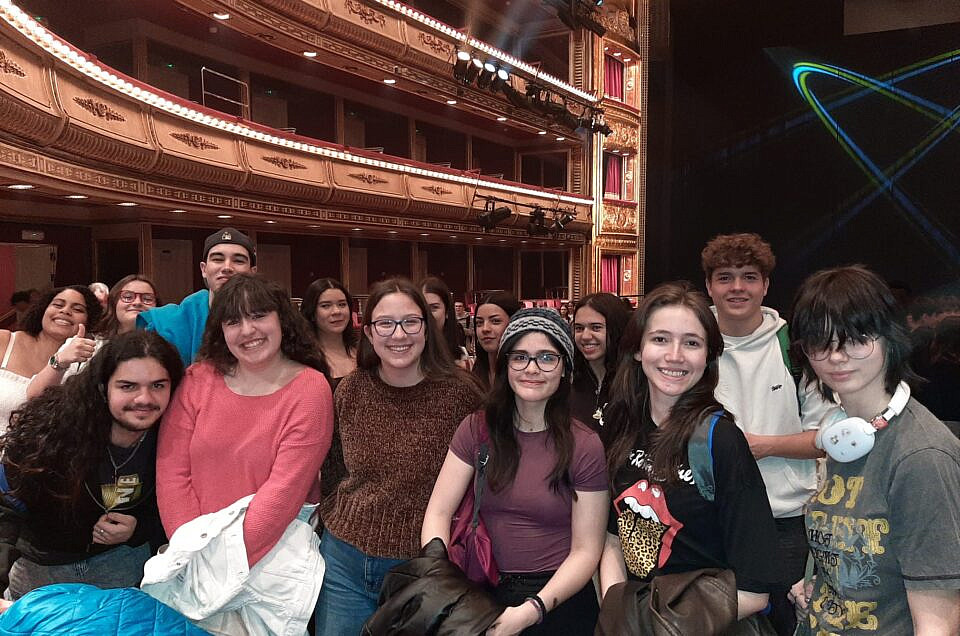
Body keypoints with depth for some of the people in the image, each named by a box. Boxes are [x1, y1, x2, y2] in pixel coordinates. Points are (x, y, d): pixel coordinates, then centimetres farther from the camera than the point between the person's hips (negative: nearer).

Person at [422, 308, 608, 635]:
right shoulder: (476, 430, -4)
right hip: (487, 592, 3)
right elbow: (438, 513, -7)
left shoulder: (585, 446, -11)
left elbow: (585, 550, -10)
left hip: (558, 600, -2)